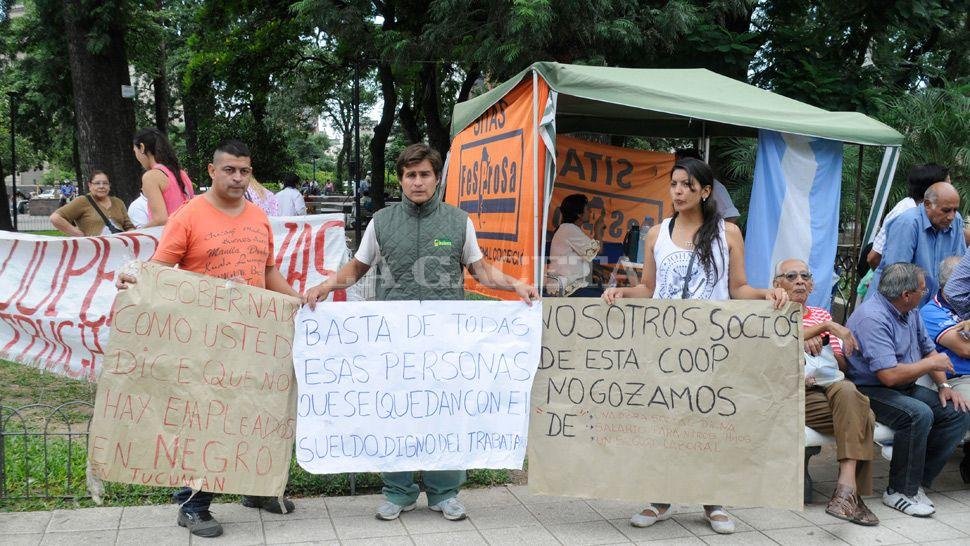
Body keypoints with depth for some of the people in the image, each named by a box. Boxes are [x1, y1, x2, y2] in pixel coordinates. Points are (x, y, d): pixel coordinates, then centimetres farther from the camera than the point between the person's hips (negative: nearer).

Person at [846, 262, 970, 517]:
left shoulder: (910, 312, 9)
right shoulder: (872, 318, -23)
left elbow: (929, 351, 21)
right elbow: (889, 375, -30)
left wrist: (944, 385, 4)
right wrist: (931, 364, -15)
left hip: (905, 389, 10)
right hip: (870, 391, -9)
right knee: (919, 414, -33)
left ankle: (917, 482, -2)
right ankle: (900, 491, -17)